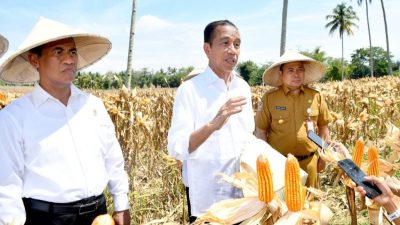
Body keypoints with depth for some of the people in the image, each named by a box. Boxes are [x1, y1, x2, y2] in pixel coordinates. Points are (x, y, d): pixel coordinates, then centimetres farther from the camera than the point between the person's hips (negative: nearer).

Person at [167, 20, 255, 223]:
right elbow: (176, 148, -21)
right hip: (206, 198, -5)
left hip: (243, 192, 5)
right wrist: (212, 125, -35)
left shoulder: (243, 88, 5)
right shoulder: (189, 89, -13)